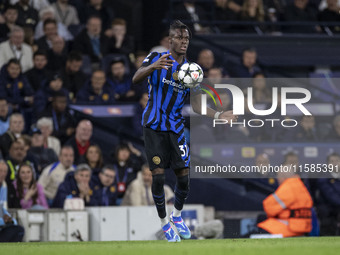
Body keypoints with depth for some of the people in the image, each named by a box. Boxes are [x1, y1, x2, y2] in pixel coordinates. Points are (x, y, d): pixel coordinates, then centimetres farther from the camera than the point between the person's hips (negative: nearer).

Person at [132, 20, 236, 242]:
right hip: (154, 126, -4)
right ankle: (164, 222, 6)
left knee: (184, 176, -1)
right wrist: (153, 67, -42)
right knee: (158, 175, -10)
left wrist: (218, 115, -9)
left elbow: (196, 103, 6)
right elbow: (136, 79, -21)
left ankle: (177, 215, 25)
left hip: (176, 127, 4)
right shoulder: (157, 58, -5)